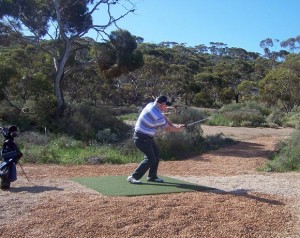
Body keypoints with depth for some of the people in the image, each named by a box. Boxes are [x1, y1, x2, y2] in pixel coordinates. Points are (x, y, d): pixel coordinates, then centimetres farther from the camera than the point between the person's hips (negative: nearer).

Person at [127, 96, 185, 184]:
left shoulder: (151, 105, -1)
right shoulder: (158, 117, -27)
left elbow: (163, 118, 10)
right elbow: (168, 128, -10)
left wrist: (174, 126, 4)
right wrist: (178, 129, 8)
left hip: (147, 137, 10)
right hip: (142, 138, -10)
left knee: (156, 153, 17)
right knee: (150, 159, -11)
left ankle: (152, 176, 25)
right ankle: (133, 177, -8)